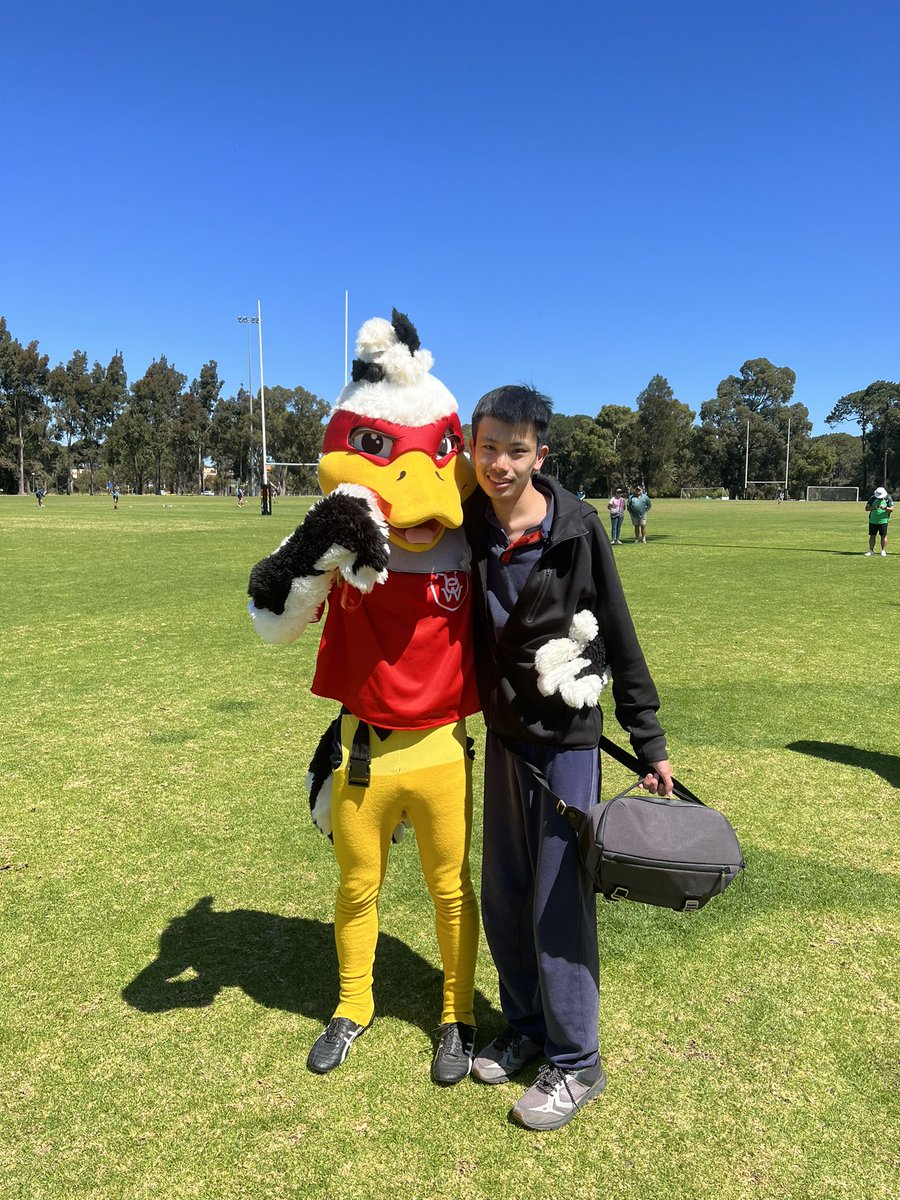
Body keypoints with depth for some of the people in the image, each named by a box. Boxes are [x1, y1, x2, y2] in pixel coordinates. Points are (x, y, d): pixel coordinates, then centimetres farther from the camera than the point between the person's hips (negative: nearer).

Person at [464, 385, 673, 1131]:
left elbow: (620, 639, -9)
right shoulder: (468, 526, -3)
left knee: (558, 903, 2)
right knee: (503, 897, 15)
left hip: (567, 739, -5)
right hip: (502, 734, 5)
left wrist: (650, 743, -5)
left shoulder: (576, 529, -15)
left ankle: (576, 1062, 22)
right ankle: (526, 1024, 36)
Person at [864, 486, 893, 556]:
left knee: (883, 536, -1)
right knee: (872, 536, 5)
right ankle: (871, 550, 13)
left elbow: (891, 509, -4)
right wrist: (875, 507, -21)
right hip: (873, 521, 1)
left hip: (883, 521, -1)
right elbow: (867, 508, -4)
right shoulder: (872, 498, -2)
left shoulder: (888, 498, -3)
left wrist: (885, 508, -24)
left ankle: (883, 551, 7)